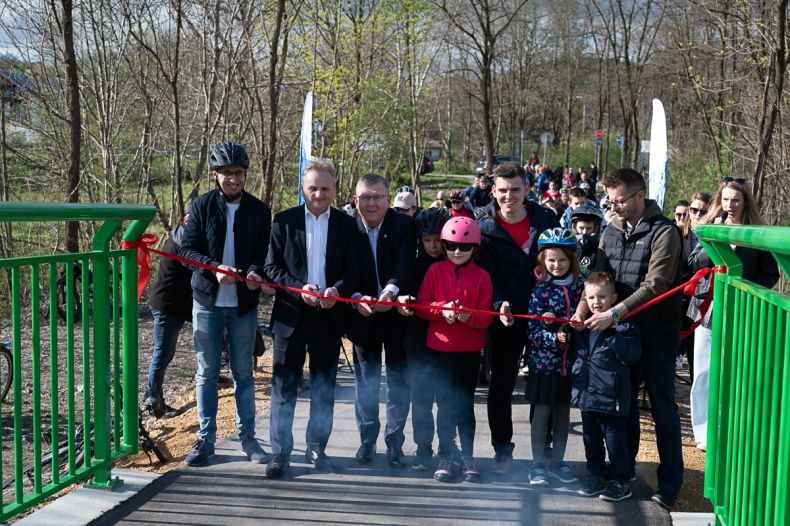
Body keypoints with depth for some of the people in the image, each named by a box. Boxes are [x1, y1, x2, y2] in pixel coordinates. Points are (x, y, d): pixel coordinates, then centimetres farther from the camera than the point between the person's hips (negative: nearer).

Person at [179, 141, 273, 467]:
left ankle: (248, 438, 19)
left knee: (243, 374, 9)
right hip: (207, 301, -1)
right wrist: (213, 267, -22)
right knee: (206, 373, 7)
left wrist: (256, 271, -20)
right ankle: (205, 439, 17)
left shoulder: (259, 211, 2)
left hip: (243, 304, 1)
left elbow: (265, 253, 3)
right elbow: (186, 249, -4)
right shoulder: (202, 206, -1)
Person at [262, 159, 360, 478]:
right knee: (284, 387, 2)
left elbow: (353, 270, 1)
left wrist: (337, 290, -19)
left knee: (324, 388, 11)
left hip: (329, 317, 2)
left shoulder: (346, 225, 4)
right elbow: (271, 267, -2)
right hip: (291, 315, -1)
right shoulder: (284, 221, 1)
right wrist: (299, 288, -17)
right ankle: (280, 452, 11)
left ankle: (317, 448, 24)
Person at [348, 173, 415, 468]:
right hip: (363, 316, 1)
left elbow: (404, 266, -19)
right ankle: (367, 440, 27)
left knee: (399, 382, 6)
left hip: (396, 315, -1)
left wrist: (390, 291, -37)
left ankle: (394, 442, 19)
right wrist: (357, 298, -25)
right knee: (366, 382, 13)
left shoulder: (404, 226, -7)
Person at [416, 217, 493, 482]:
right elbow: (421, 306, -1)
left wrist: (469, 316, -22)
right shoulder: (435, 270, 1)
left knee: (466, 404, 7)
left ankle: (467, 457, 18)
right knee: (445, 404, 7)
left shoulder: (481, 276, -1)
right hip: (440, 348, 1)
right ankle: (446, 456, 17)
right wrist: (442, 309, -19)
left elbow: (487, 316, -3)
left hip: (470, 350, 0)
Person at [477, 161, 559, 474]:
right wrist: (499, 304, -26)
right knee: (501, 383, 5)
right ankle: (502, 449, 18)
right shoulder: (485, 228, -6)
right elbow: (488, 273, -9)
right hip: (507, 316, -1)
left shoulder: (547, 219, -1)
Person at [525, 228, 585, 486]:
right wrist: (555, 338, -27)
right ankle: (537, 465, 15)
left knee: (563, 411, 13)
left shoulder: (580, 285, 0)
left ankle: (557, 462, 26)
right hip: (543, 360, -3)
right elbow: (533, 330, -12)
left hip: (569, 360, 3)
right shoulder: (540, 289, -8)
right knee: (541, 411, 4)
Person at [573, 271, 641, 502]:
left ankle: (621, 482, 17)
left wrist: (612, 332, -28)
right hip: (586, 394, 7)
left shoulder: (623, 326, -11)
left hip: (611, 396, -6)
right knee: (591, 439, 16)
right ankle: (595, 476, 30)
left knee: (615, 441, 4)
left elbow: (632, 355, -24)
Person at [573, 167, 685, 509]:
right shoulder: (611, 231, 6)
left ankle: (670, 485, 14)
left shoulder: (663, 232, -14)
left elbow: (655, 285, -22)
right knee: (624, 403, 16)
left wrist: (614, 313, -28)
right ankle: (624, 471, 30)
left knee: (663, 410, 3)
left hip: (656, 335, -6)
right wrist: (584, 307, -15)